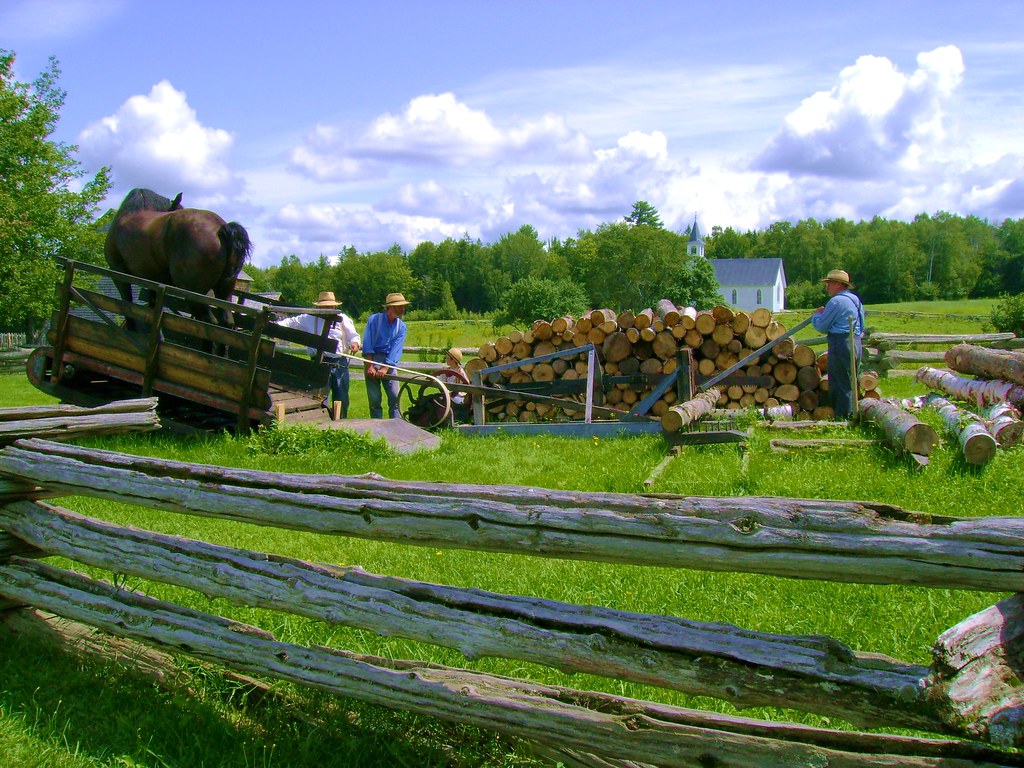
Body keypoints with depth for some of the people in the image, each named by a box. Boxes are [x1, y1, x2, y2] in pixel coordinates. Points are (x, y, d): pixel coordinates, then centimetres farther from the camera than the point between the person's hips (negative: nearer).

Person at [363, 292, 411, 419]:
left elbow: (396, 351, -5)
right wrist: (370, 367, -15)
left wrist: (385, 369, -15)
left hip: (390, 362, 3)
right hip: (372, 359, -2)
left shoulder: (401, 327, 4)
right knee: (374, 398, -2)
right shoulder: (374, 319, -4)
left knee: (394, 396, -5)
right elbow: (367, 344, -9)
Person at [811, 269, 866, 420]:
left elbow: (821, 326, -9)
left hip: (841, 345, -9)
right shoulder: (855, 300, 17)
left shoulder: (836, 301, -12)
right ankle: (850, 416, 16)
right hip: (856, 343, 9)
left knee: (840, 385, -5)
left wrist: (816, 315, 12)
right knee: (850, 384, 13)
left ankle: (842, 417, -4)